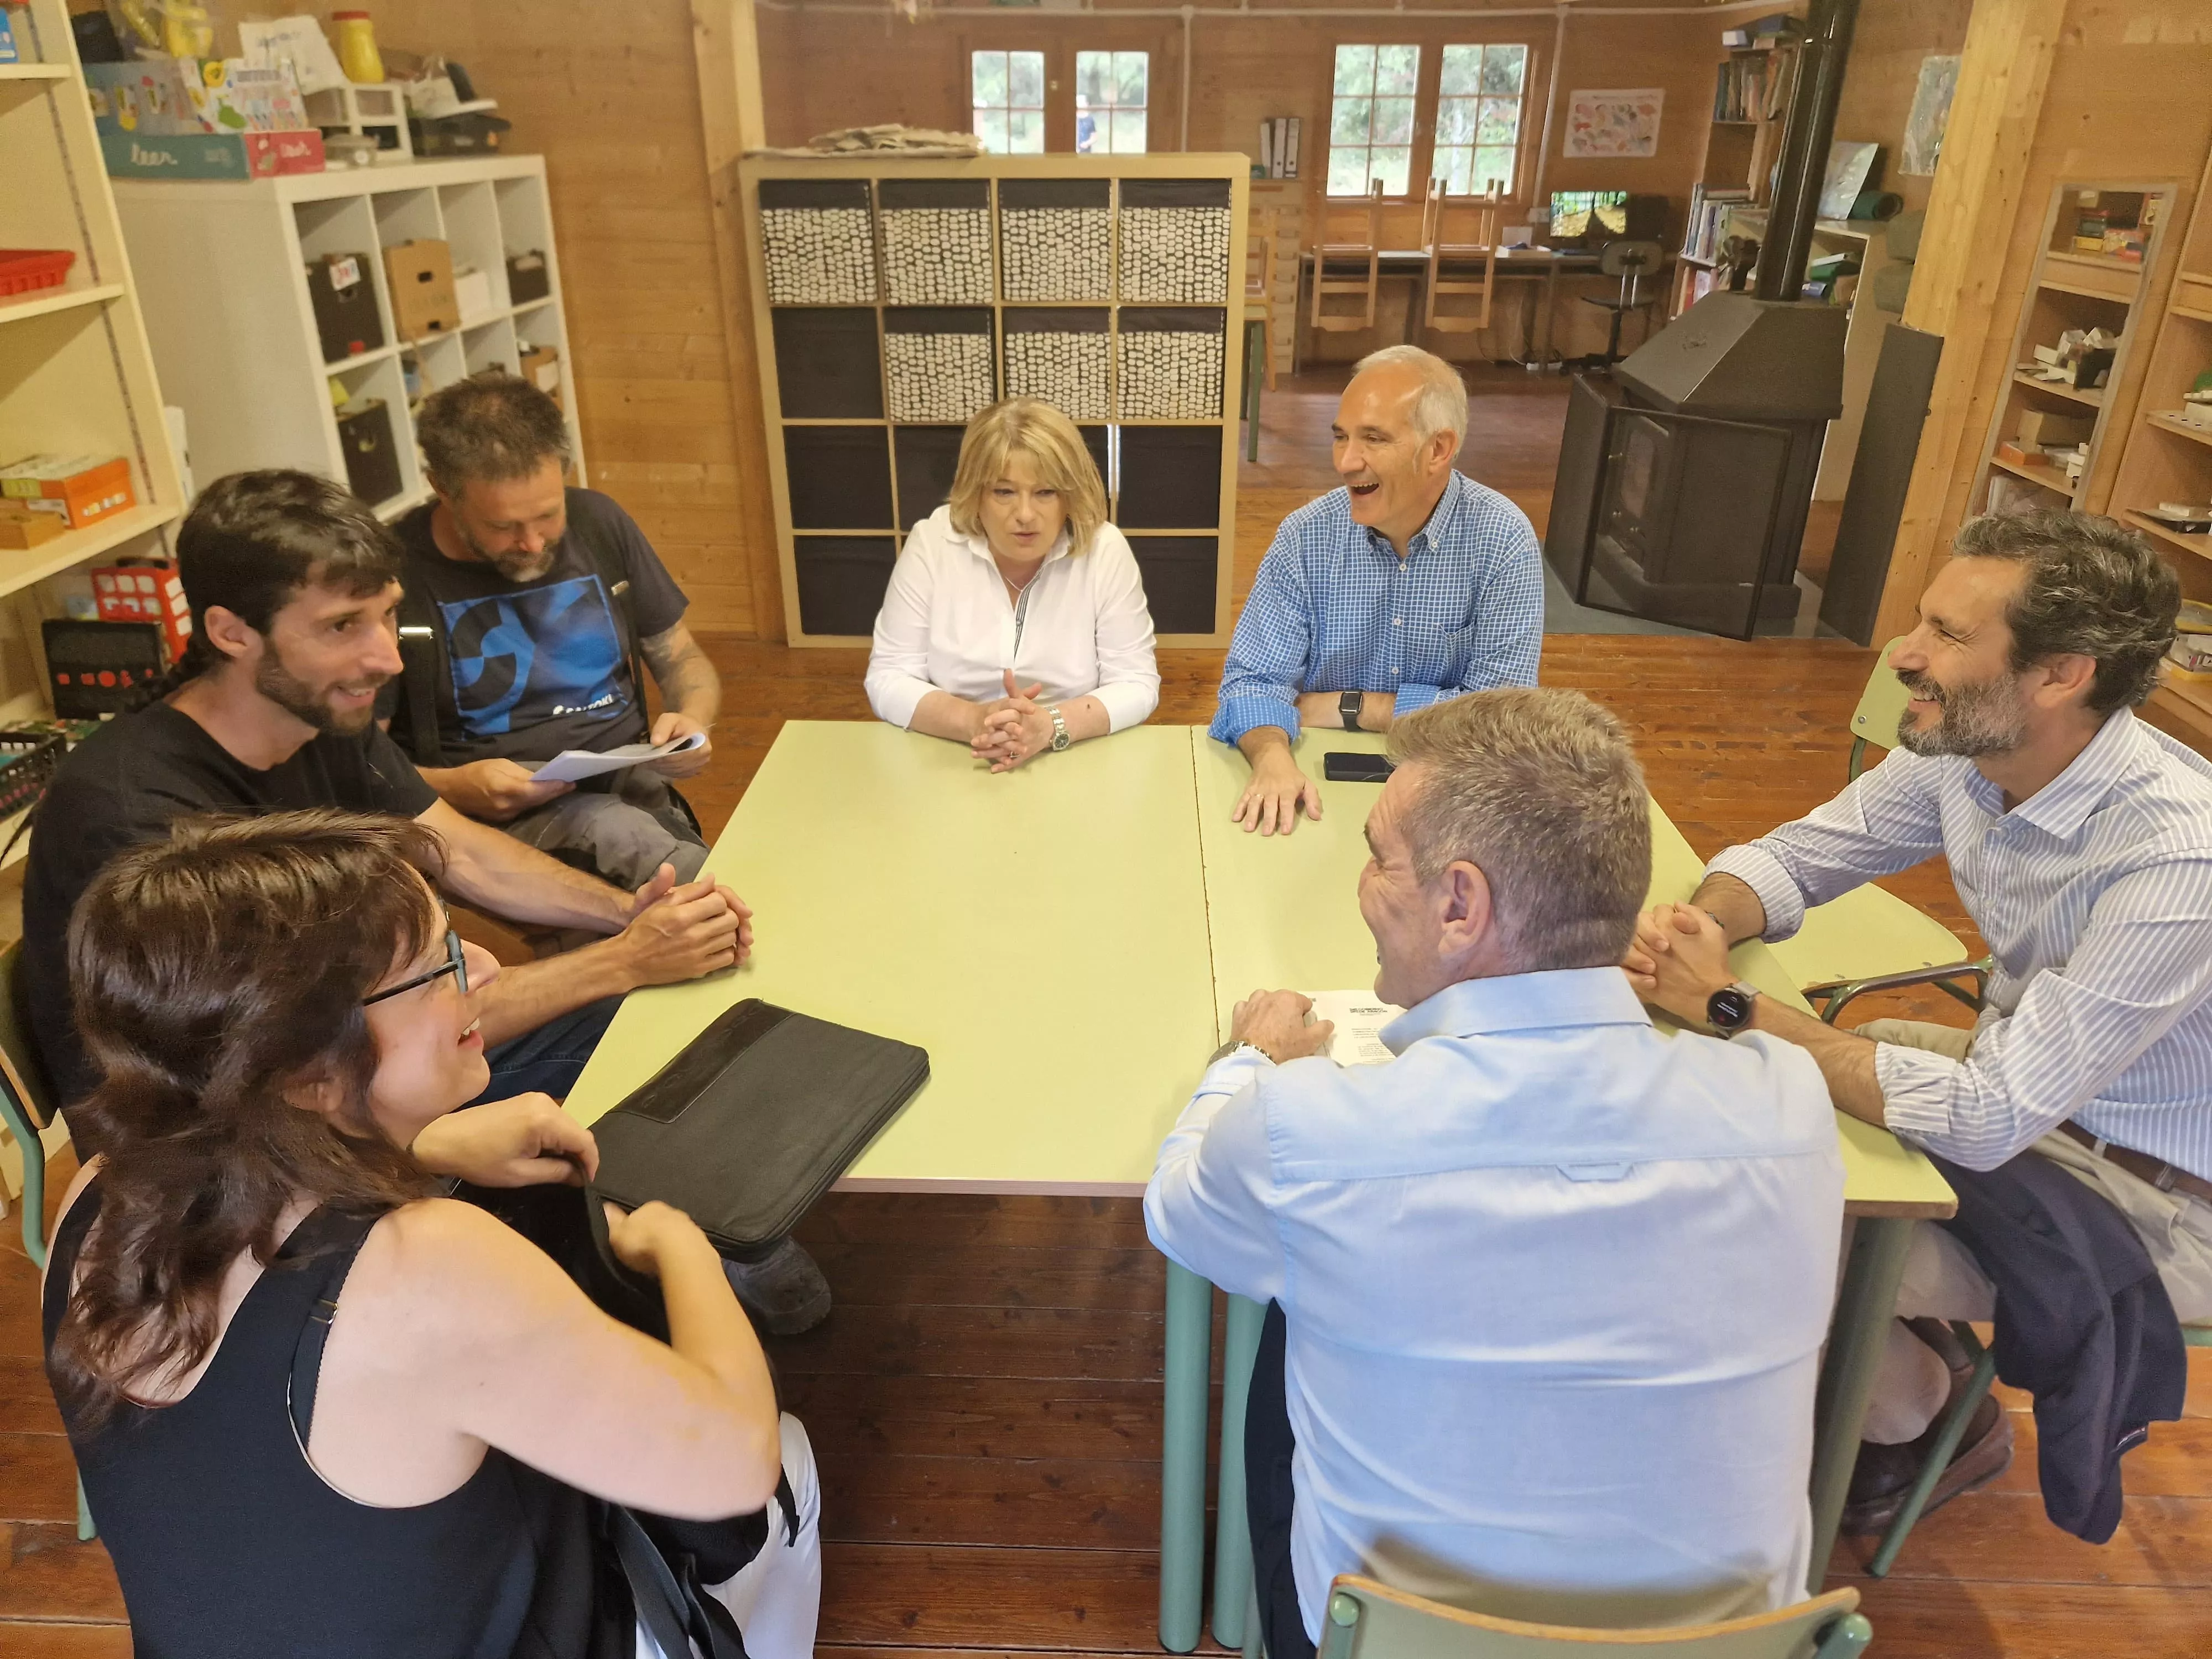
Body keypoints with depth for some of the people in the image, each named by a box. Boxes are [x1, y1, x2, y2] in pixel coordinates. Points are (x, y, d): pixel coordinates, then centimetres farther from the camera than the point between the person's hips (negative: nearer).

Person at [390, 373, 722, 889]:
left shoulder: (598, 522, 6)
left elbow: (682, 659, 17)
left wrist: (693, 718, -5)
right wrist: (452, 787, -19)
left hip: (634, 786, 3)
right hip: (499, 812, -3)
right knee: (619, 833, -36)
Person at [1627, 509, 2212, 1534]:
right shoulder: (1962, 753, -13)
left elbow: (1987, 1123, -34)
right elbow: (1791, 857, -1)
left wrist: (1734, 1006, -33)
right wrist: (1704, 925, -24)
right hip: (2017, 1070, 7)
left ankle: (1922, 1421, 16)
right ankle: (1883, 1365, 23)